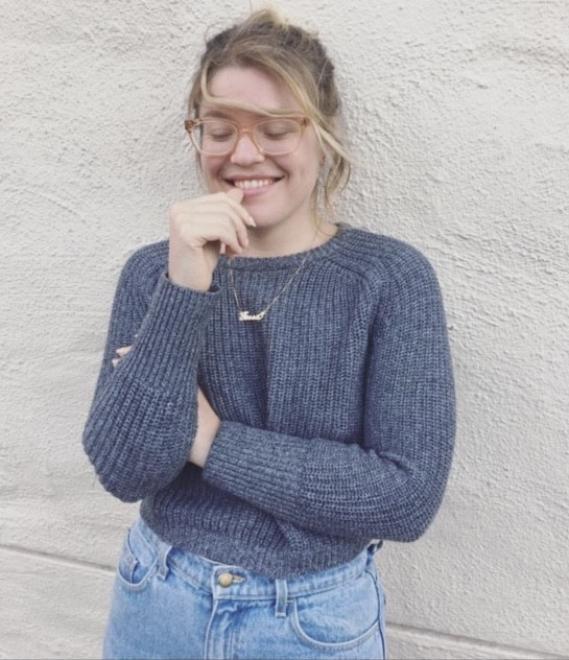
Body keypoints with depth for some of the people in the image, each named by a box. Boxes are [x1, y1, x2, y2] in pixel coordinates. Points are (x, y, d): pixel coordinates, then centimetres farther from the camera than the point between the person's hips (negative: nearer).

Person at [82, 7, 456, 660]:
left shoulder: (392, 277, -14)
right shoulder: (153, 271, -7)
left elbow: (410, 494, -19)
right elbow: (123, 469, -16)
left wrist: (211, 441, -19)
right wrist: (185, 288, -27)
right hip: (155, 602, 2)